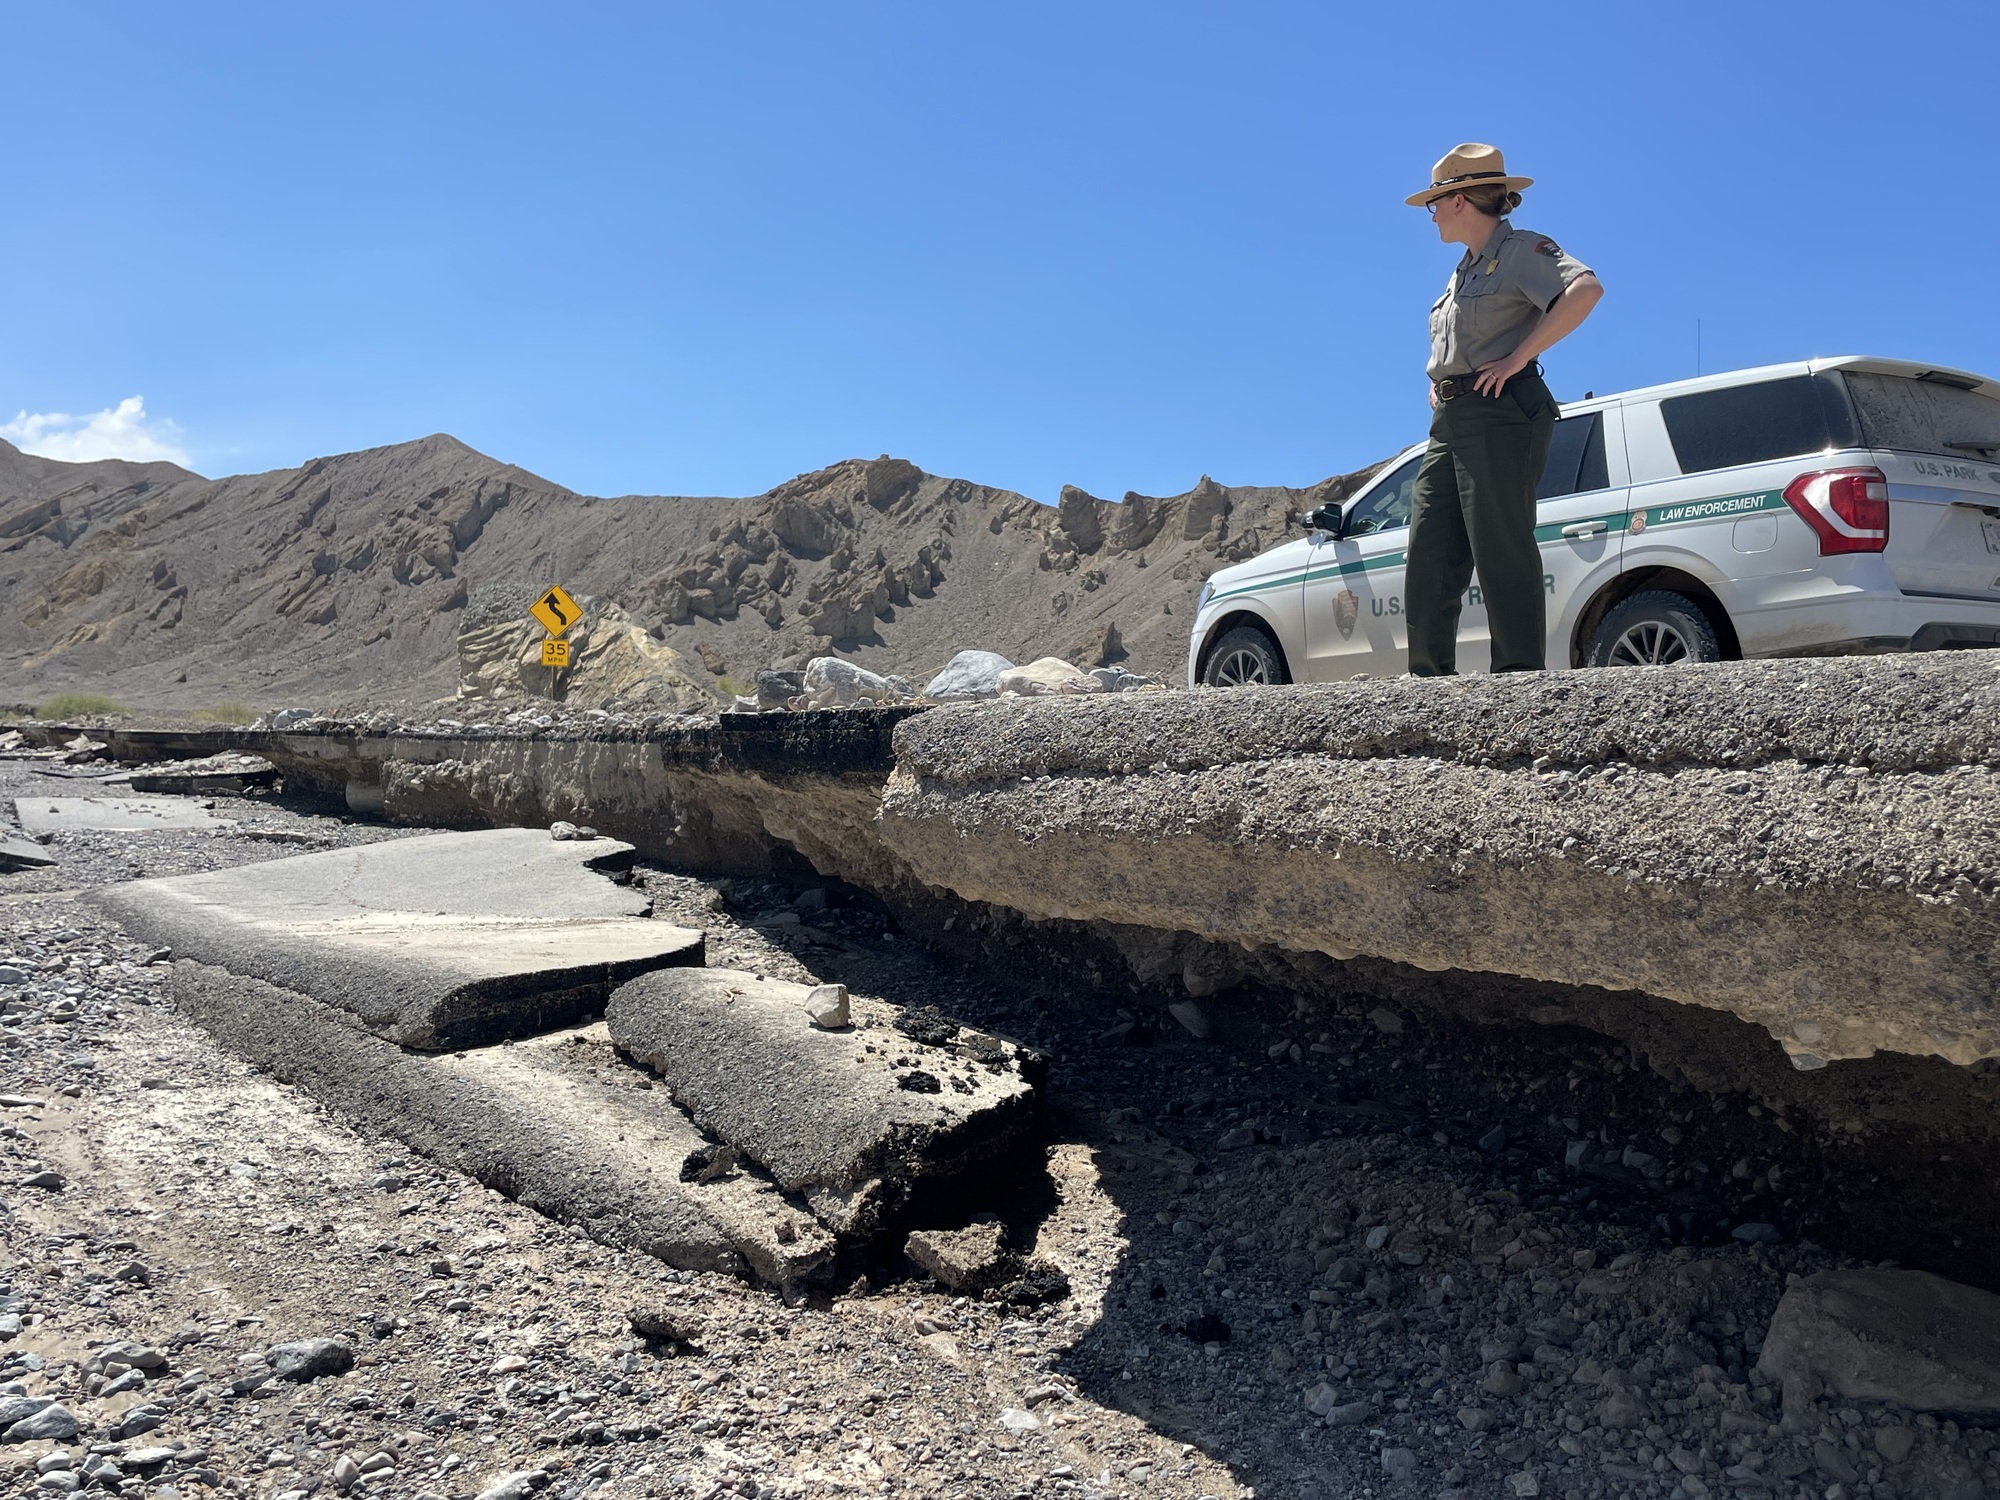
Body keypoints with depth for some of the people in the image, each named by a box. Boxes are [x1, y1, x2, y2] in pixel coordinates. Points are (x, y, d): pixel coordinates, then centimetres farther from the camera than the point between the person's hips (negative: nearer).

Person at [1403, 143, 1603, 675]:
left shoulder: (1521, 250, -2)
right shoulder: (1464, 269, 25)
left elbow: (1586, 289, -21)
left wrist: (1518, 358, -21)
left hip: (1501, 416, -9)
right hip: (1449, 422, 9)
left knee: (1501, 550, -12)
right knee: (1429, 555, 1)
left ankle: (1520, 674, -10)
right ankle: (1431, 678, 4)